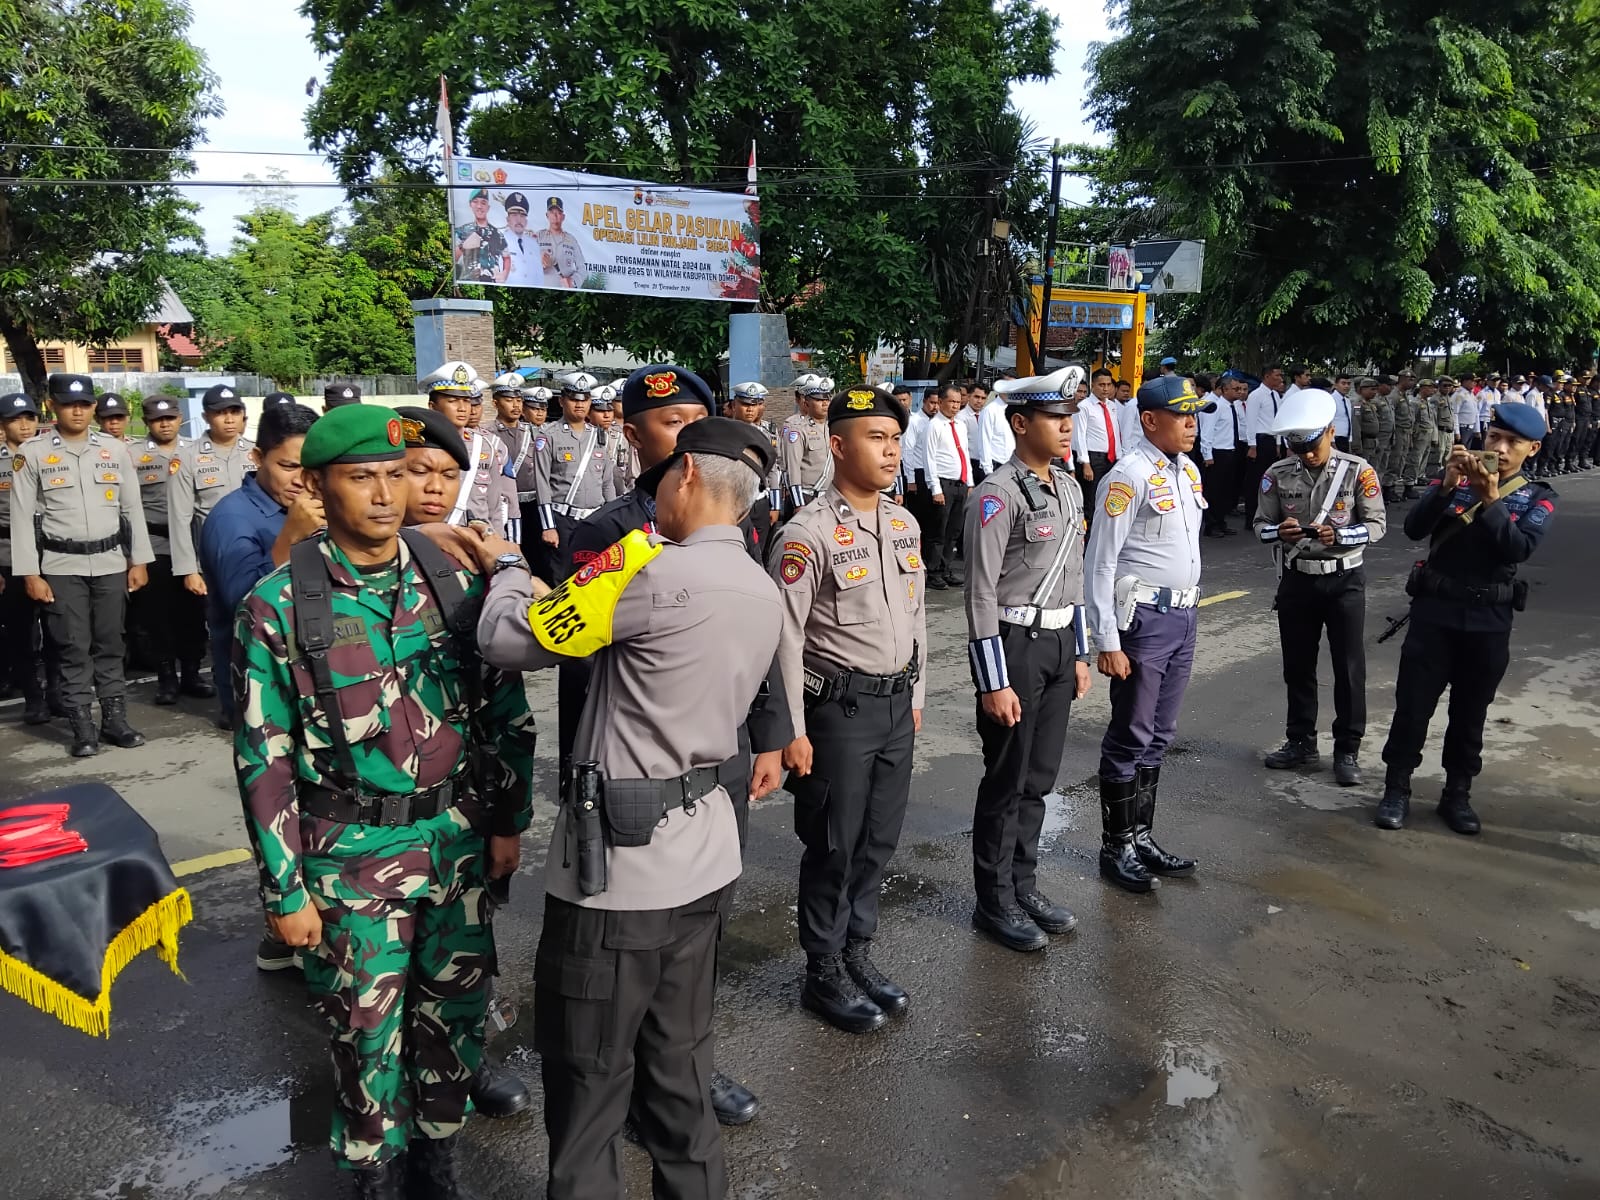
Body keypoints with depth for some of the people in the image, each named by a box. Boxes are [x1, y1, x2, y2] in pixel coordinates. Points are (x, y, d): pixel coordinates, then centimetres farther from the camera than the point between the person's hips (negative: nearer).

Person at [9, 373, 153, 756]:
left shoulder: (116, 449, 6)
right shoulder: (32, 453, -1)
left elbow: (133, 508, 9)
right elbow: (22, 517, -3)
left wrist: (139, 560, 5)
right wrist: (30, 573, -7)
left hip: (111, 563, 2)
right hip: (61, 566, -2)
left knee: (110, 644, 8)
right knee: (74, 648, 1)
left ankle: (115, 719, 17)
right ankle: (83, 727, 9)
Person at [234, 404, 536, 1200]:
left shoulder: (455, 583, -2)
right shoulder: (277, 607, -10)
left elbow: (506, 709, 5)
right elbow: (264, 759, -7)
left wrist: (509, 821, 5)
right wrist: (285, 890, -5)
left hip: (458, 841, 3)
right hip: (351, 857, -2)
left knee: (456, 1008, 16)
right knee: (366, 1027, 13)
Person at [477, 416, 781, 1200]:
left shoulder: (652, 567, -19)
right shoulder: (764, 594, 6)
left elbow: (510, 639, -13)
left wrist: (508, 567, 8)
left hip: (619, 866, -7)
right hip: (705, 858, 8)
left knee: (588, 1084, 11)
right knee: (679, 1067, 22)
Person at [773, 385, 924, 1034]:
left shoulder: (905, 524, 7)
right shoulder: (809, 533, -16)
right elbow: (787, 637, -15)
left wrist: (915, 696, 17)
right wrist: (792, 731, -14)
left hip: (896, 702, 7)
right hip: (839, 707, -7)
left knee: (879, 840, 16)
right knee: (834, 846, 6)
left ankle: (857, 953, 35)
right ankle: (824, 973, 24)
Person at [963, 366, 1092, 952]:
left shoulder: (1069, 487, 10)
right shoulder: (998, 494, -16)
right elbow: (981, 594, -17)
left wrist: (1079, 654, 17)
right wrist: (993, 683, -18)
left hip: (1060, 641, 8)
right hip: (1014, 643, -7)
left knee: (1040, 776, 16)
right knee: (1007, 780, 4)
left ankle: (1024, 885, 32)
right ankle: (995, 901, 20)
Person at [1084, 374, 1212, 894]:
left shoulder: (1188, 470, 11)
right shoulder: (1130, 475, -14)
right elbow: (1099, 563, -16)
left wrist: (1190, 609, 16)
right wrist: (1107, 642, -17)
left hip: (1184, 616, 8)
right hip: (1144, 617, -8)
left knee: (1159, 735, 16)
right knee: (1131, 738, 2)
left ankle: (1141, 837, 28)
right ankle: (1116, 848, 16)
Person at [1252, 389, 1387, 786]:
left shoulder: (1358, 471, -10)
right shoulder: (1278, 474, -4)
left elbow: (1377, 524, -7)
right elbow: (1260, 524, 1)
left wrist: (1338, 536, -25)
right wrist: (1279, 532, -22)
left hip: (1344, 579, -2)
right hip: (1296, 579, 3)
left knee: (1349, 667, 4)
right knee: (1297, 665, 13)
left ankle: (1347, 749, 16)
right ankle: (1300, 741, 28)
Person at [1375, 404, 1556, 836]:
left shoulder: (1538, 497, 1)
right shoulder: (1454, 478, 2)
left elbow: (1520, 548, -16)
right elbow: (1414, 529, -11)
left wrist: (1490, 500, -24)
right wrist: (1447, 486, -22)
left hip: (1489, 620, 1)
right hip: (1434, 610, 0)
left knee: (1470, 711, 11)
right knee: (1413, 704, 1)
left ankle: (1457, 794, 25)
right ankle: (1397, 790, 13)